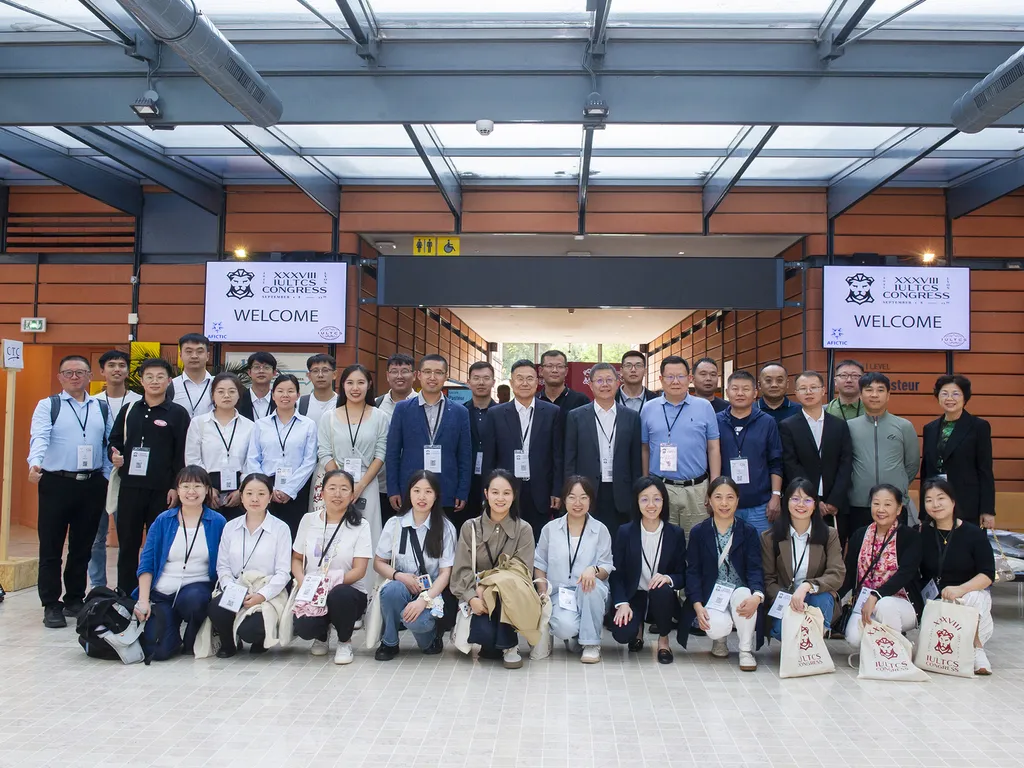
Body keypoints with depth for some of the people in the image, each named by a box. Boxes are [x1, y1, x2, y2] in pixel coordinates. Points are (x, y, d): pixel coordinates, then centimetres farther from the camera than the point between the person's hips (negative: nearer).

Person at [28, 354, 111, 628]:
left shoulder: (102, 408, 11)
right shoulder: (48, 406, 0)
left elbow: (110, 445, 10)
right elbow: (39, 438, -15)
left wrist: (107, 478, 4)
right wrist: (35, 464, -33)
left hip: (92, 485, 3)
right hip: (56, 483, -3)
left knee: (83, 546, 12)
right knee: (51, 547, 2)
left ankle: (75, 600, 25)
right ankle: (51, 605, 11)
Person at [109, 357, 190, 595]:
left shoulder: (178, 413, 0)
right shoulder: (129, 411, 10)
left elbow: (182, 453, -3)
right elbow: (114, 441, 16)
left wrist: (176, 487, -8)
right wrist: (114, 456, -6)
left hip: (162, 490, -3)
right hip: (130, 487, 3)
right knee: (127, 544, 8)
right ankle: (125, 594, 18)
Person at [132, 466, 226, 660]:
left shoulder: (217, 522, 3)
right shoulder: (163, 521, 6)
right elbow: (146, 562, 4)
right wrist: (143, 601, -5)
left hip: (197, 588, -1)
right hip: (162, 593, 1)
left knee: (193, 598, -38)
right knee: (156, 651, -19)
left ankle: (191, 641, -5)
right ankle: (175, 636, 19)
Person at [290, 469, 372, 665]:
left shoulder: (360, 525, -4)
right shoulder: (308, 520, 5)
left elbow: (359, 570, -10)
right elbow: (297, 558, 12)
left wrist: (330, 582, -24)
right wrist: (302, 582, -9)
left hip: (348, 591, -2)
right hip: (311, 592, 2)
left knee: (339, 594, -38)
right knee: (303, 628, -29)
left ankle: (345, 642, -5)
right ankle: (321, 635, 13)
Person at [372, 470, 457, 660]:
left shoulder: (445, 528, -1)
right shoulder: (395, 524, 4)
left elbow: (445, 572, -6)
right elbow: (378, 562, 8)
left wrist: (424, 600, -22)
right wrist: (399, 576, -14)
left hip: (432, 591, -2)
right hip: (401, 586, 2)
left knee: (417, 620, -35)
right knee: (392, 589, -34)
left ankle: (430, 638, 3)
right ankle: (389, 643, -9)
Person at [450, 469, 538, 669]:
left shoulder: (524, 529, -1)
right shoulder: (470, 527, 2)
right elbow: (461, 570, -3)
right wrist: (472, 598, -22)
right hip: (477, 598, 0)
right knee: (485, 634, -31)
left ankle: (509, 645, -15)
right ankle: (486, 640, 8)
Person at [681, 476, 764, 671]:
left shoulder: (748, 531, 3)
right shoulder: (698, 532, 3)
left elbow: (755, 568, -6)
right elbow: (693, 571, -1)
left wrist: (757, 595, -28)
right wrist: (698, 606, -16)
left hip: (740, 594, 1)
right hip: (711, 595, -1)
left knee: (743, 594, -35)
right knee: (717, 626, -31)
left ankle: (746, 650, -9)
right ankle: (720, 639, 12)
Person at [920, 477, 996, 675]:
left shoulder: (973, 533, -4)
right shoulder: (922, 534, 1)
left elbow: (988, 575, -10)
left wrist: (960, 589, -26)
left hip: (972, 593, -1)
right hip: (934, 599, 1)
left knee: (974, 600, -36)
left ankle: (976, 648, -12)